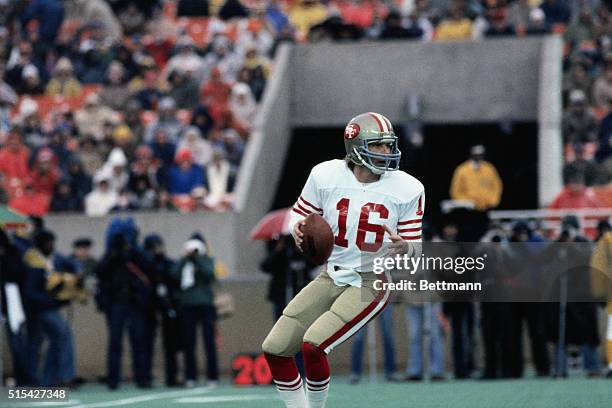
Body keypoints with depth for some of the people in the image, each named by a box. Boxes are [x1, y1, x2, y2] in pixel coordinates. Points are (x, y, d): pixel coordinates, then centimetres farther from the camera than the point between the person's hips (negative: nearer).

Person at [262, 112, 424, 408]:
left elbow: (414, 247, -2)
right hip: (331, 278, 4)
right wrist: (298, 229, -16)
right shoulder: (326, 176, -8)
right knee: (275, 350, -1)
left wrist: (403, 247, -25)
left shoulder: (407, 190, -10)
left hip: (371, 283, -4)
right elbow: (300, 214, 7)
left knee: (313, 345, -23)